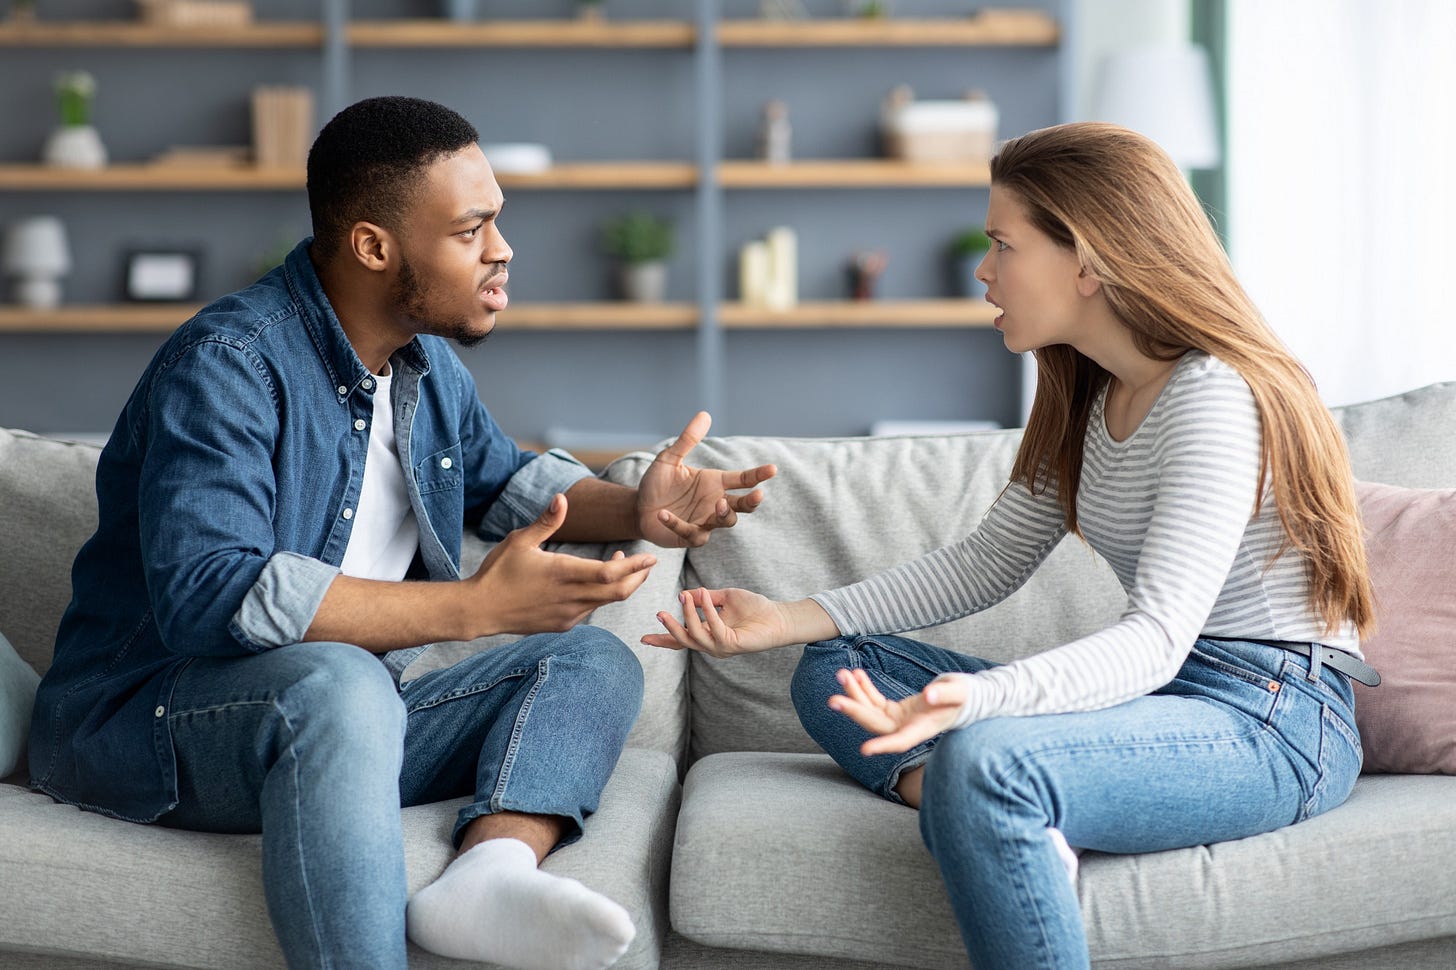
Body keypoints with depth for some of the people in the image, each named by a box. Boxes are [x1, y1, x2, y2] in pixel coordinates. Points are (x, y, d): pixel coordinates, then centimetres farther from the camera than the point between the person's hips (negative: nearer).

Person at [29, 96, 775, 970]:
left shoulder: (429, 365, 9)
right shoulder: (227, 364, -19)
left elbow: (503, 476, 28)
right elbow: (205, 594, -32)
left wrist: (634, 511, 4)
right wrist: (473, 606, -32)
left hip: (343, 727, 8)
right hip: (146, 719, -8)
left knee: (594, 661, -6)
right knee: (334, 679, -39)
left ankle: (492, 866, -34)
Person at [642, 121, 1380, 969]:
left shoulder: (1214, 397, -18)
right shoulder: (1091, 397, 12)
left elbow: (1156, 637, -27)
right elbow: (988, 562, 14)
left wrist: (975, 699, -44)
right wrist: (792, 620, 4)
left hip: (1271, 720, -10)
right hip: (1160, 693, 10)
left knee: (983, 759, -37)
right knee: (834, 674, 5)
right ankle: (1021, 827, -21)